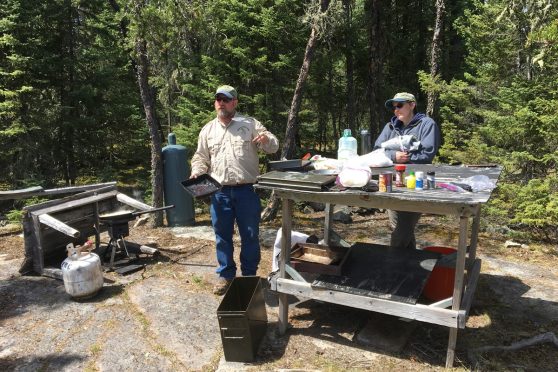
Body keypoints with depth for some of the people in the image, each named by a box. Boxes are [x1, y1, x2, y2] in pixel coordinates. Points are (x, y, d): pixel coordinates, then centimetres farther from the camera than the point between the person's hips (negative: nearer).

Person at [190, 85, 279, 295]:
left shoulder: (250, 124, 2)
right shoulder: (208, 130, 11)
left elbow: (273, 147, 0)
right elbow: (200, 158, 15)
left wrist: (267, 140, -23)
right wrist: (196, 172, -5)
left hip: (246, 190, -2)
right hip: (219, 192, 3)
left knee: (250, 235, 6)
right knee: (222, 236, 10)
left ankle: (249, 275, 23)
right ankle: (226, 275, 26)